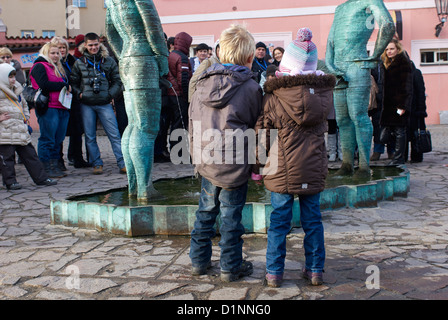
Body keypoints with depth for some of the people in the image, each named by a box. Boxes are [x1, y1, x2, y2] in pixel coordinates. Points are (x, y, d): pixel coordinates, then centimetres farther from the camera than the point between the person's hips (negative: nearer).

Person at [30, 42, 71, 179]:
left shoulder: (59, 68, 25)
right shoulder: (39, 67, -2)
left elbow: (66, 83, 31)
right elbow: (44, 85, -16)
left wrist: (68, 88, 7)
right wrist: (64, 86, -9)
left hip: (62, 108, 8)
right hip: (48, 108, -8)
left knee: (58, 139, 8)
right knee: (47, 139, -5)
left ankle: (55, 166, 14)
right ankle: (46, 169, 0)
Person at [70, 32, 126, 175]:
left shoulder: (109, 61, 7)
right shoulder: (79, 63, 8)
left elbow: (117, 81, 9)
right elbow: (73, 82, 13)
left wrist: (110, 95, -4)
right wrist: (79, 93, -4)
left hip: (104, 104, -1)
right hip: (86, 105, 1)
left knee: (114, 135, -6)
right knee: (90, 137, 4)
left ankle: (122, 164, -4)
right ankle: (97, 164, 14)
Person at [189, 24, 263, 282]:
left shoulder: (202, 84, 4)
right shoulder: (251, 87, -10)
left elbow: (193, 125, 10)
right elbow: (256, 127, -2)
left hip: (206, 163, 4)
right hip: (235, 165, -4)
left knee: (206, 211, 18)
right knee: (231, 216, 6)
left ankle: (199, 261, 28)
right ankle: (232, 267, 18)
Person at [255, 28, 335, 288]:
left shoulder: (274, 96, -11)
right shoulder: (325, 92, 0)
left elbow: (262, 132, -6)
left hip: (283, 170, -3)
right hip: (314, 169, 3)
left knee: (279, 220, 6)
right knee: (313, 219, 13)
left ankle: (274, 272, 13)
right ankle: (315, 270, 21)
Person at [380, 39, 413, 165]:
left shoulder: (404, 63, -6)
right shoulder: (387, 64, 18)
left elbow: (407, 86, -13)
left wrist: (403, 105, -19)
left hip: (398, 103, -8)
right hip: (389, 103, 8)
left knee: (399, 131, -6)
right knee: (391, 130, 9)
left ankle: (399, 158, -3)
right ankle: (398, 156, 17)